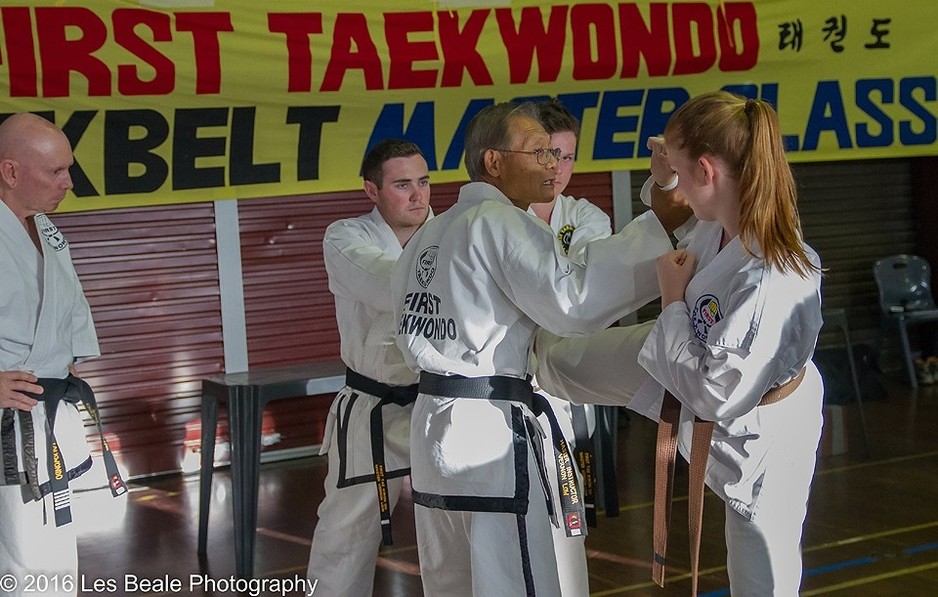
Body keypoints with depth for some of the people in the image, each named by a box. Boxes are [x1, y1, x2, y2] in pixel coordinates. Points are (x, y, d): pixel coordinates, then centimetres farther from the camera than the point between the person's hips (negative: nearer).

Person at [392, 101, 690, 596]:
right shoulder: (500, 223, -11)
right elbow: (575, 300, -22)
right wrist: (660, 222, -20)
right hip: (490, 431, -9)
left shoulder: (430, 233, 16)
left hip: (432, 425, 9)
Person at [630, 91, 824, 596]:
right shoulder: (719, 227, -15)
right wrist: (665, 184, -4)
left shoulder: (771, 283, -41)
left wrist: (673, 302, -25)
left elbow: (715, 394, -33)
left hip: (757, 439, -7)